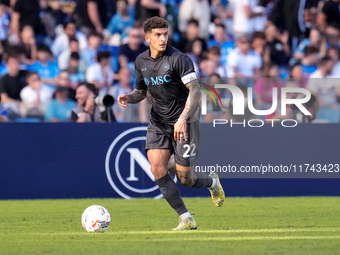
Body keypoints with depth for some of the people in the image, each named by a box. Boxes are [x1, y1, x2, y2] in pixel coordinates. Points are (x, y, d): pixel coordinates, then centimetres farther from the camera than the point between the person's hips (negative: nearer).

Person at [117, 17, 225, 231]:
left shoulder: (178, 59, -17)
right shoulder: (141, 62, 3)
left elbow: (195, 91, -22)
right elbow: (141, 91, 18)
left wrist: (182, 119, -34)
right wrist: (129, 98, -6)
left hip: (184, 123, -5)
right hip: (158, 123, 5)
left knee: (185, 179, -4)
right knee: (157, 169, -15)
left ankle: (212, 182, 33)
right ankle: (186, 219, -6)